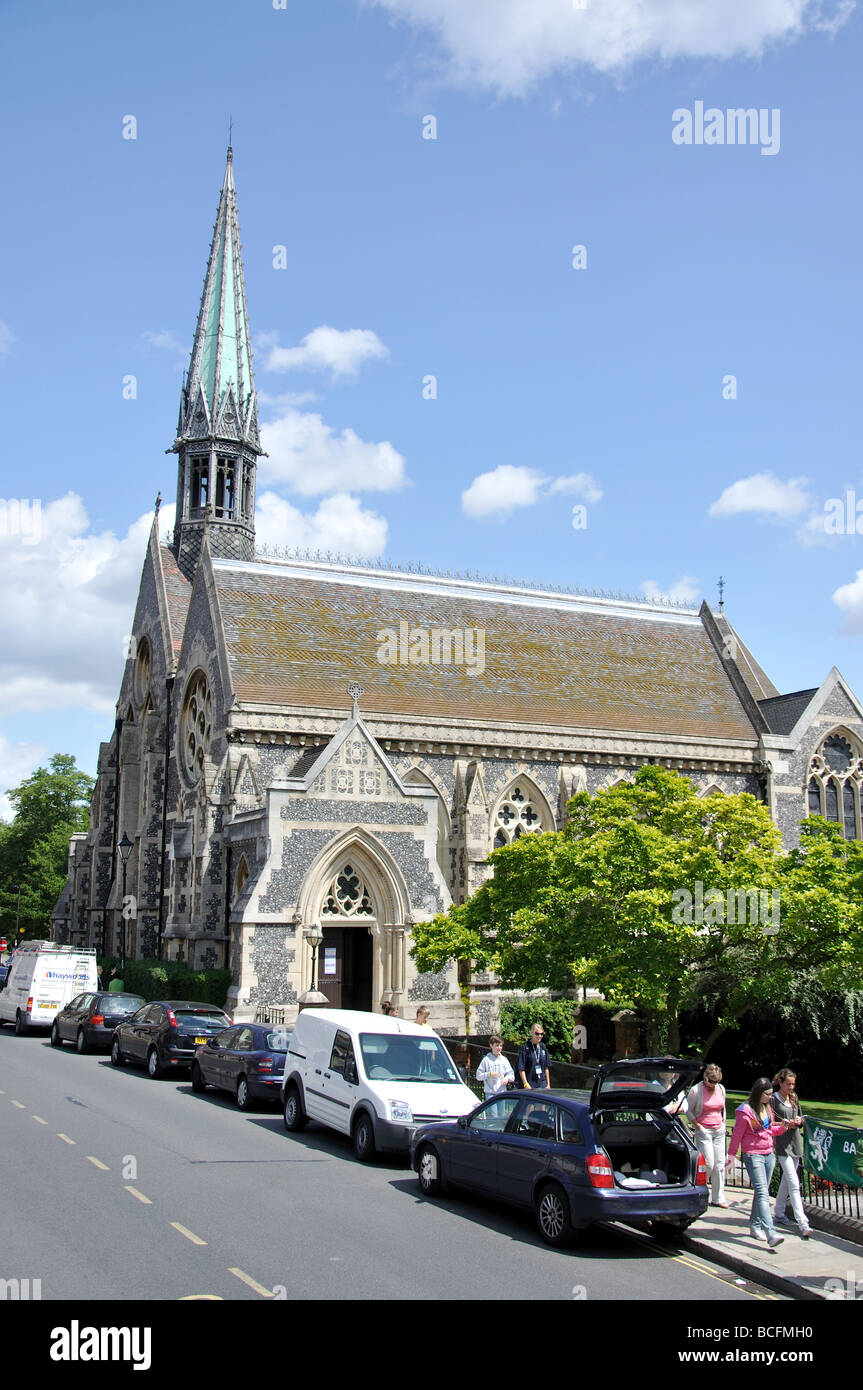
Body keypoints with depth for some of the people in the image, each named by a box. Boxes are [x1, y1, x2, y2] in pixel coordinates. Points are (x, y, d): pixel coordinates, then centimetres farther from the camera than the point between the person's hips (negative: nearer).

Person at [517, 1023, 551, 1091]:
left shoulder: (543, 1047, 10)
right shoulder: (525, 1047, -9)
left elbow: (546, 1068, 15)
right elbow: (521, 1069, -10)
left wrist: (548, 1084, 12)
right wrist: (526, 1084, -15)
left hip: (542, 1084, 5)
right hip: (530, 1085, -5)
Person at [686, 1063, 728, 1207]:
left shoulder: (721, 1089, 7)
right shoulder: (696, 1090, -11)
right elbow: (688, 1111, -4)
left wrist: (723, 1123, 12)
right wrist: (699, 1126, -9)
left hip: (719, 1131, 6)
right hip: (704, 1131, -6)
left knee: (720, 1165, 4)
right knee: (708, 1164, -10)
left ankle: (718, 1199, 11)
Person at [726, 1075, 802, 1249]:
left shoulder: (767, 1108, 11)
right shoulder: (745, 1111, -13)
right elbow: (737, 1135, -7)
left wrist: (784, 1126, 6)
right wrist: (731, 1156, -3)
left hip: (768, 1155, 7)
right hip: (753, 1155, -7)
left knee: (761, 1192, 12)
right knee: (762, 1193, -15)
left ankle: (755, 1226, 24)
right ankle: (771, 1234, -24)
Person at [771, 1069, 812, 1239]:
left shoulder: (794, 1098, 11)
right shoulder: (773, 1099, -9)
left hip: (795, 1142, 7)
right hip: (782, 1144, -7)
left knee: (787, 1181, 16)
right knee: (794, 1184, -13)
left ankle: (778, 1214, 30)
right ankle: (802, 1224, -17)